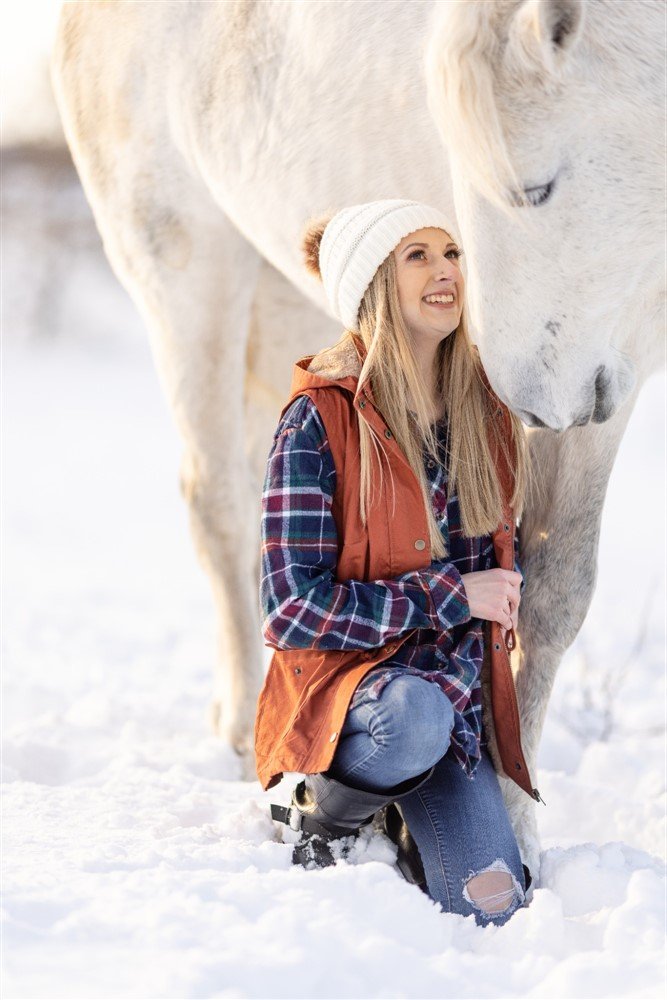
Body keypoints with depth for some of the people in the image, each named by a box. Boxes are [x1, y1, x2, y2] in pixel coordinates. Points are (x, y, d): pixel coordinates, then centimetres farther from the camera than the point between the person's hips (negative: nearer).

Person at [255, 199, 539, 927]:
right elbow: (291, 607, -17)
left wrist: (497, 599, 0)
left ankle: (404, 817, 19)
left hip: (459, 687, 5)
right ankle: (322, 813, -7)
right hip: (343, 677, -5)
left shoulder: (485, 412, 4)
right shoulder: (320, 420, -14)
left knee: (490, 909, -14)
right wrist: (452, 597, -17)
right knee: (416, 717, -40)